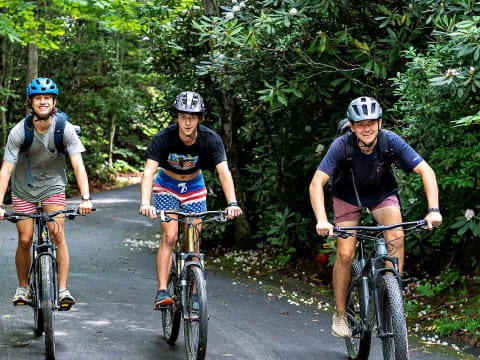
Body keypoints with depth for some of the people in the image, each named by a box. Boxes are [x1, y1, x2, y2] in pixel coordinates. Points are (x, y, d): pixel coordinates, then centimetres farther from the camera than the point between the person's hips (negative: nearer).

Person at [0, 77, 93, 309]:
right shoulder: (19, 132, -21)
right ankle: (23, 287, 18)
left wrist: (85, 198, -35)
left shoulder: (65, 129, -20)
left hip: (53, 187, 0)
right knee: (25, 240, -3)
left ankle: (63, 289, -10)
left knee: (57, 234, -16)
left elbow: (78, 165, -23)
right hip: (24, 189, 0)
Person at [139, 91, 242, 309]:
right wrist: (145, 203, -51)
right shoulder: (163, 138, -29)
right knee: (170, 236, -19)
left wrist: (232, 203, -47)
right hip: (167, 187, -2)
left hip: (194, 188, 2)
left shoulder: (211, 140, -26)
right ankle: (162, 292, -19)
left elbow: (224, 172, -33)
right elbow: (149, 171, -37)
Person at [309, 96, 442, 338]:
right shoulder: (342, 145, -31)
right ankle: (340, 315, 5)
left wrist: (433, 210, -41)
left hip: (382, 193, 1)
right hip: (348, 196, -1)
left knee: (396, 237, -26)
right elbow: (317, 183, -35)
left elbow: (426, 171, -29)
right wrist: (321, 220, -49)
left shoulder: (390, 141, -28)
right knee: (345, 254, -12)